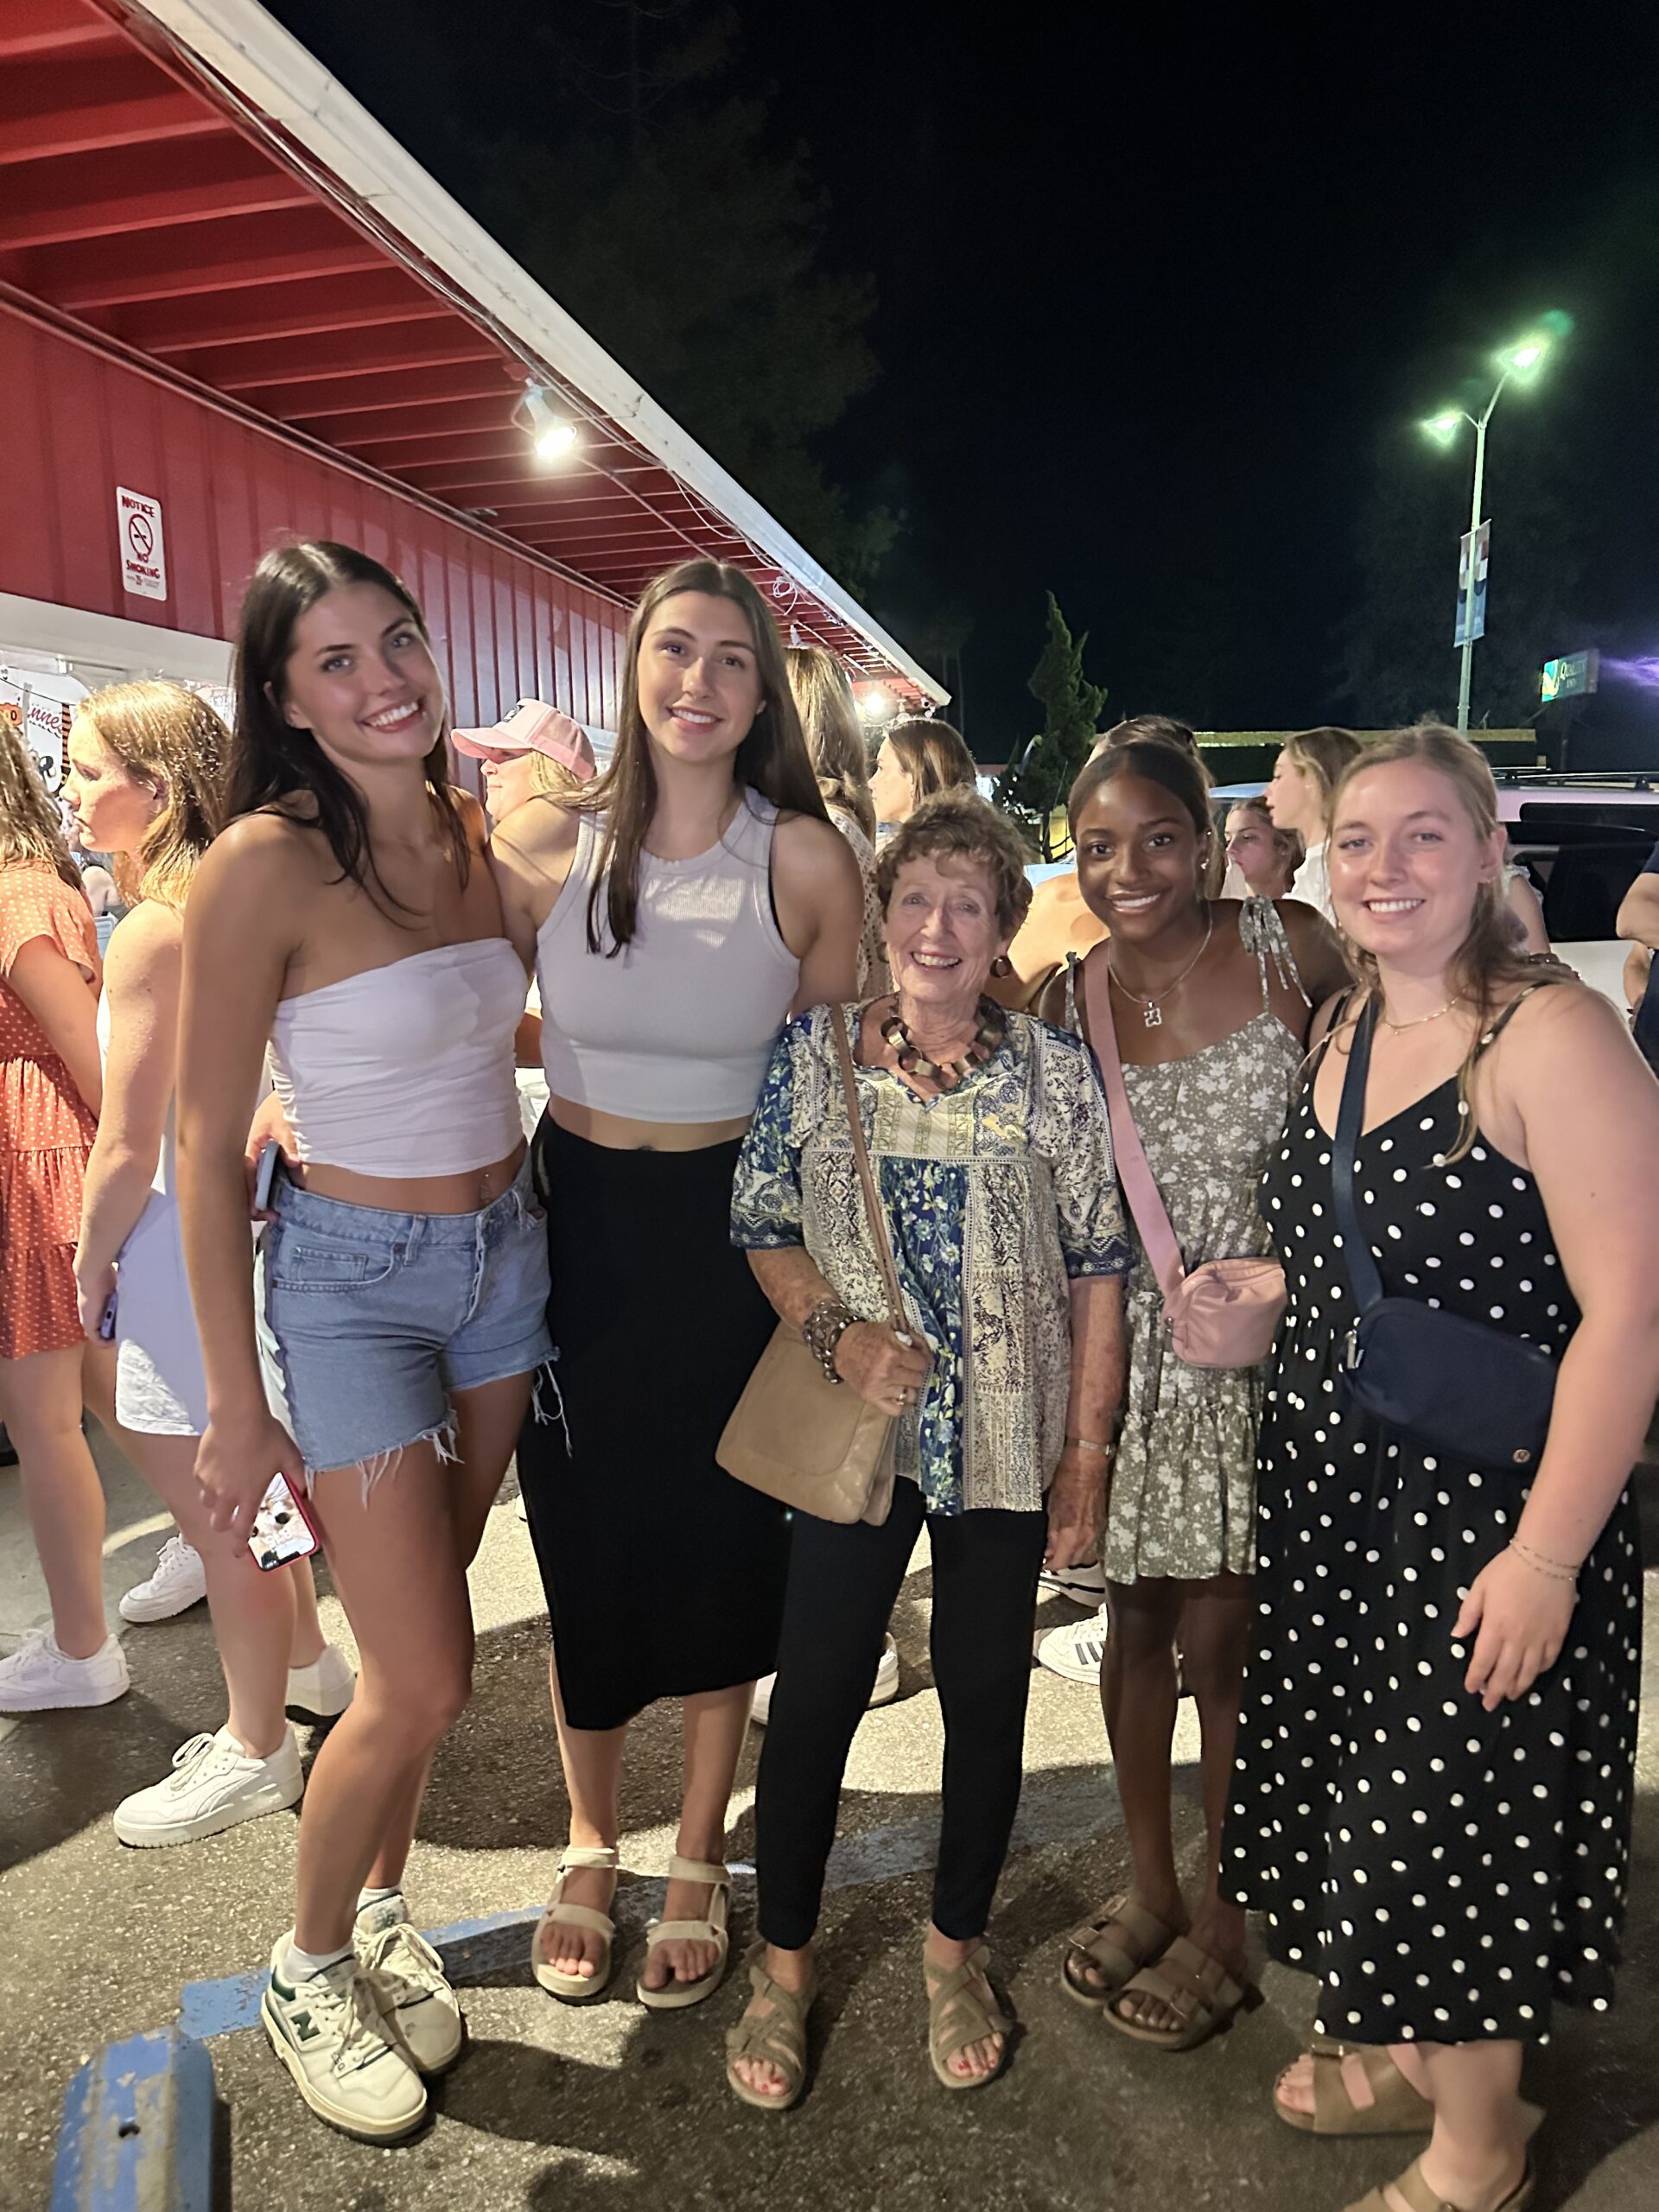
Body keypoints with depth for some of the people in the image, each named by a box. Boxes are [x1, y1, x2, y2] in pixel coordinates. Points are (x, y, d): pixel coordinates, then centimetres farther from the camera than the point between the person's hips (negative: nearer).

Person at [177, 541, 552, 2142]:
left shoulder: (473, 835, 2)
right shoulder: (265, 866, -16)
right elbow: (207, 1151, -13)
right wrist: (237, 1405, -11)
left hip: (504, 1252, 6)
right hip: (352, 1273, -5)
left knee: (423, 1634, 16)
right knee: (421, 1682, 1)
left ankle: (380, 1909, 41)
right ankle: (310, 1966, 30)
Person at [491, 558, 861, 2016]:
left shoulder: (806, 862, -9)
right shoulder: (544, 844, -6)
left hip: (735, 1233, -1)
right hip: (575, 1223, 1)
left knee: (721, 1550, 12)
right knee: (583, 1550, 13)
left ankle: (699, 1861, 37)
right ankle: (591, 1846, 40)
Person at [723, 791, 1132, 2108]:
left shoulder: (1056, 1075, -3)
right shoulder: (812, 1055, -2)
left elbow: (1097, 1274, -1)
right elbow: (761, 1228, 4)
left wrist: (1086, 1457, -3)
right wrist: (841, 1332, -13)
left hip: (1007, 1441, 1)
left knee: (987, 1693, 14)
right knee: (815, 1693, 7)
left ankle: (958, 1947, 39)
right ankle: (785, 1963, 32)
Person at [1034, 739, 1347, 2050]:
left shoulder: (1291, 950, -9)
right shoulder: (1067, 1001, -1)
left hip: (1257, 1337, -3)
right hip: (1126, 1342, 3)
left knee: (1219, 1638, 6)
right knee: (1135, 1621, 15)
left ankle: (1223, 1918, 31)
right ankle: (1149, 1886, 38)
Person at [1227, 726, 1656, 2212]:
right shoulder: (1342, 1027, 6)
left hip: (1482, 1513, -7)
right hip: (1336, 1491, 7)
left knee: (1464, 1826, 10)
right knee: (1372, 1797, 21)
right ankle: (1405, 2054, 47)